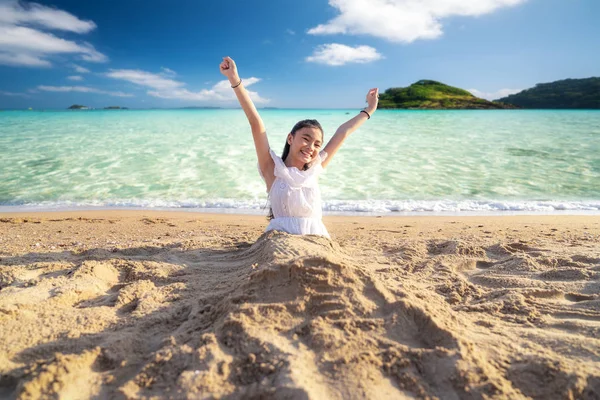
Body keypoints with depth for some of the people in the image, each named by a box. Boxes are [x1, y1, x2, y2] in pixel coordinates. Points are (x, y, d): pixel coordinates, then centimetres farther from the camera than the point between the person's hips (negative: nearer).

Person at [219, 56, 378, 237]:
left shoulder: (314, 169, 11)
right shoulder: (273, 168, 0)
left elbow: (342, 133, 17)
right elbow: (255, 122, -8)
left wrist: (369, 110, 28)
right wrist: (235, 80, -13)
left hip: (317, 240, 4)